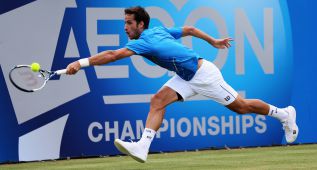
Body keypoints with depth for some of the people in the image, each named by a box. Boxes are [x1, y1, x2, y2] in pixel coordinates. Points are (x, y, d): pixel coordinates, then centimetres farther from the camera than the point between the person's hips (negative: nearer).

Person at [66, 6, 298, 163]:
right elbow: (189, 29, 16)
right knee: (158, 100, -9)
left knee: (241, 107, 4)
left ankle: (284, 114, 24)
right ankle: (143, 146, -18)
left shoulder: (145, 42, -23)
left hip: (203, 73, -9)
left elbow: (112, 55, -32)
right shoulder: (158, 31, 3)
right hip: (187, 77, 9)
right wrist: (213, 41, 29)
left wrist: (81, 63, -33)